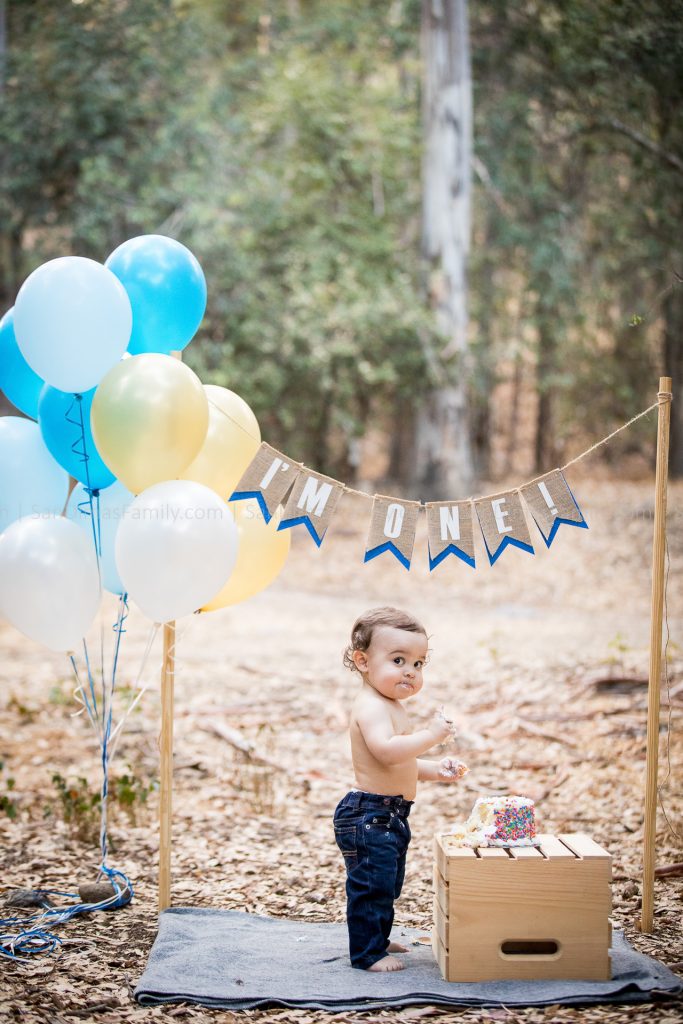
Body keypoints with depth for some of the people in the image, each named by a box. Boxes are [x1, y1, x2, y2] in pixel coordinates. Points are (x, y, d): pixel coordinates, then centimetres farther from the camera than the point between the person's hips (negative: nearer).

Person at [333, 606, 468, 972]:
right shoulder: (371, 706, -18)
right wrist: (431, 734, -31)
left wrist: (433, 770, 15)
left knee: (387, 886, 21)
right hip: (368, 815, -11)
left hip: (390, 816, 11)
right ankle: (367, 953, 1)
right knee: (371, 884, -6)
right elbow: (386, 750, -36)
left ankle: (377, 939, 35)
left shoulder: (390, 706, 17)